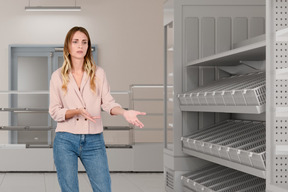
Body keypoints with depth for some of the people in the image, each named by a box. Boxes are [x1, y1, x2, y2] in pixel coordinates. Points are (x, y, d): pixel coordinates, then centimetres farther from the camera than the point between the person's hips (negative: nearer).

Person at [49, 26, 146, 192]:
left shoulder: (98, 73, 7)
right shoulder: (58, 76, 5)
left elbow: (108, 103, 1)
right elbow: (54, 112, 1)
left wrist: (124, 112, -19)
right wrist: (77, 111, -17)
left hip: (94, 141, 1)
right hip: (66, 141, 0)